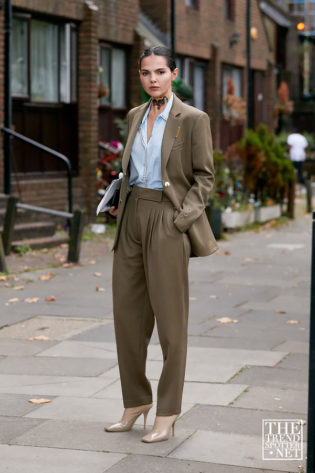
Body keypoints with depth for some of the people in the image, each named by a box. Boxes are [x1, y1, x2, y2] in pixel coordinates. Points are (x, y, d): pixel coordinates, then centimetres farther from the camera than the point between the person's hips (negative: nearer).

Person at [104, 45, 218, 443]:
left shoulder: (193, 119, -5)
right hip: (132, 218, 6)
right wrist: (120, 201, 11)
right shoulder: (135, 116, 13)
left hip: (168, 221, -6)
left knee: (169, 318, -2)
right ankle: (136, 402, 21)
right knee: (127, 313, 7)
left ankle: (167, 414, 7)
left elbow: (204, 176, -4)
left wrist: (182, 217, -14)